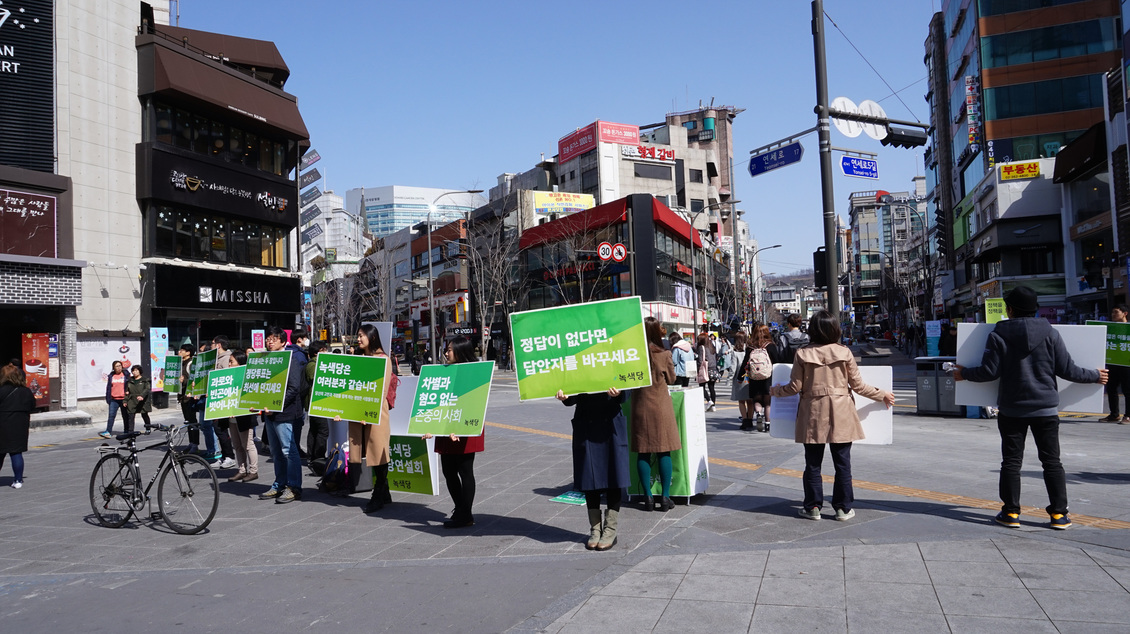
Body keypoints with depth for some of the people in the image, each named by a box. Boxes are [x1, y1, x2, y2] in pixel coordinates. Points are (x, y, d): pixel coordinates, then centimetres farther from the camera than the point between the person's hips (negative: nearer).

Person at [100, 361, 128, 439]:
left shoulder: (125, 375, 2)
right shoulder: (111, 376, 9)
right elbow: (108, 388, 11)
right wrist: (108, 399, 6)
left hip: (123, 399, -2)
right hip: (114, 399, 2)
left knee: (125, 416, 7)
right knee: (111, 415, -8)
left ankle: (127, 432, 15)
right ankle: (108, 432, -11)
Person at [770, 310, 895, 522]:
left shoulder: (802, 354, -6)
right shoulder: (844, 352, -4)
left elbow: (795, 387, -1)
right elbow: (858, 385, 1)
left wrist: (775, 391, 18)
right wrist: (882, 395, 17)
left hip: (812, 414, 0)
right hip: (840, 416, 0)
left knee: (813, 463, 8)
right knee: (842, 463, 8)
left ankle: (813, 507, 14)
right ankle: (843, 508, 13)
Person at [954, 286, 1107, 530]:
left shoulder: (999, 334, -7)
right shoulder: (1050, 333, -3)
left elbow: (989, 372, -8)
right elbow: (1067, 370, -3)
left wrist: (964, 373, 9)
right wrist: (1095, 376, 14)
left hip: (1011, 409, -1)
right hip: (1046, 409, 1)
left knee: (1011, 461, 7)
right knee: (1052, 461, 9)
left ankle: (1011, 512, 9)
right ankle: (1059, 513, 10)